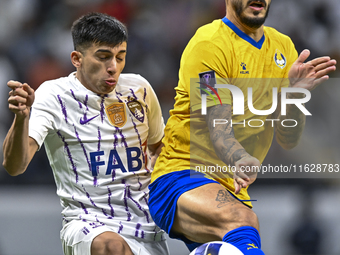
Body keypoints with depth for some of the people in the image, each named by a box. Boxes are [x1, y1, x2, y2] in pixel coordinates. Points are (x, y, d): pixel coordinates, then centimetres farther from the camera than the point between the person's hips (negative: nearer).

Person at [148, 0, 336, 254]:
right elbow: (219, 131, -19)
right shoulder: (209, 44, -9)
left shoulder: (283, 47, 12)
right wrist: (241, 161, -42)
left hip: (234, 193, 8)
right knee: (242, 220, -37)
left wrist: (294, 93, -14)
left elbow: (288, 139, 6)